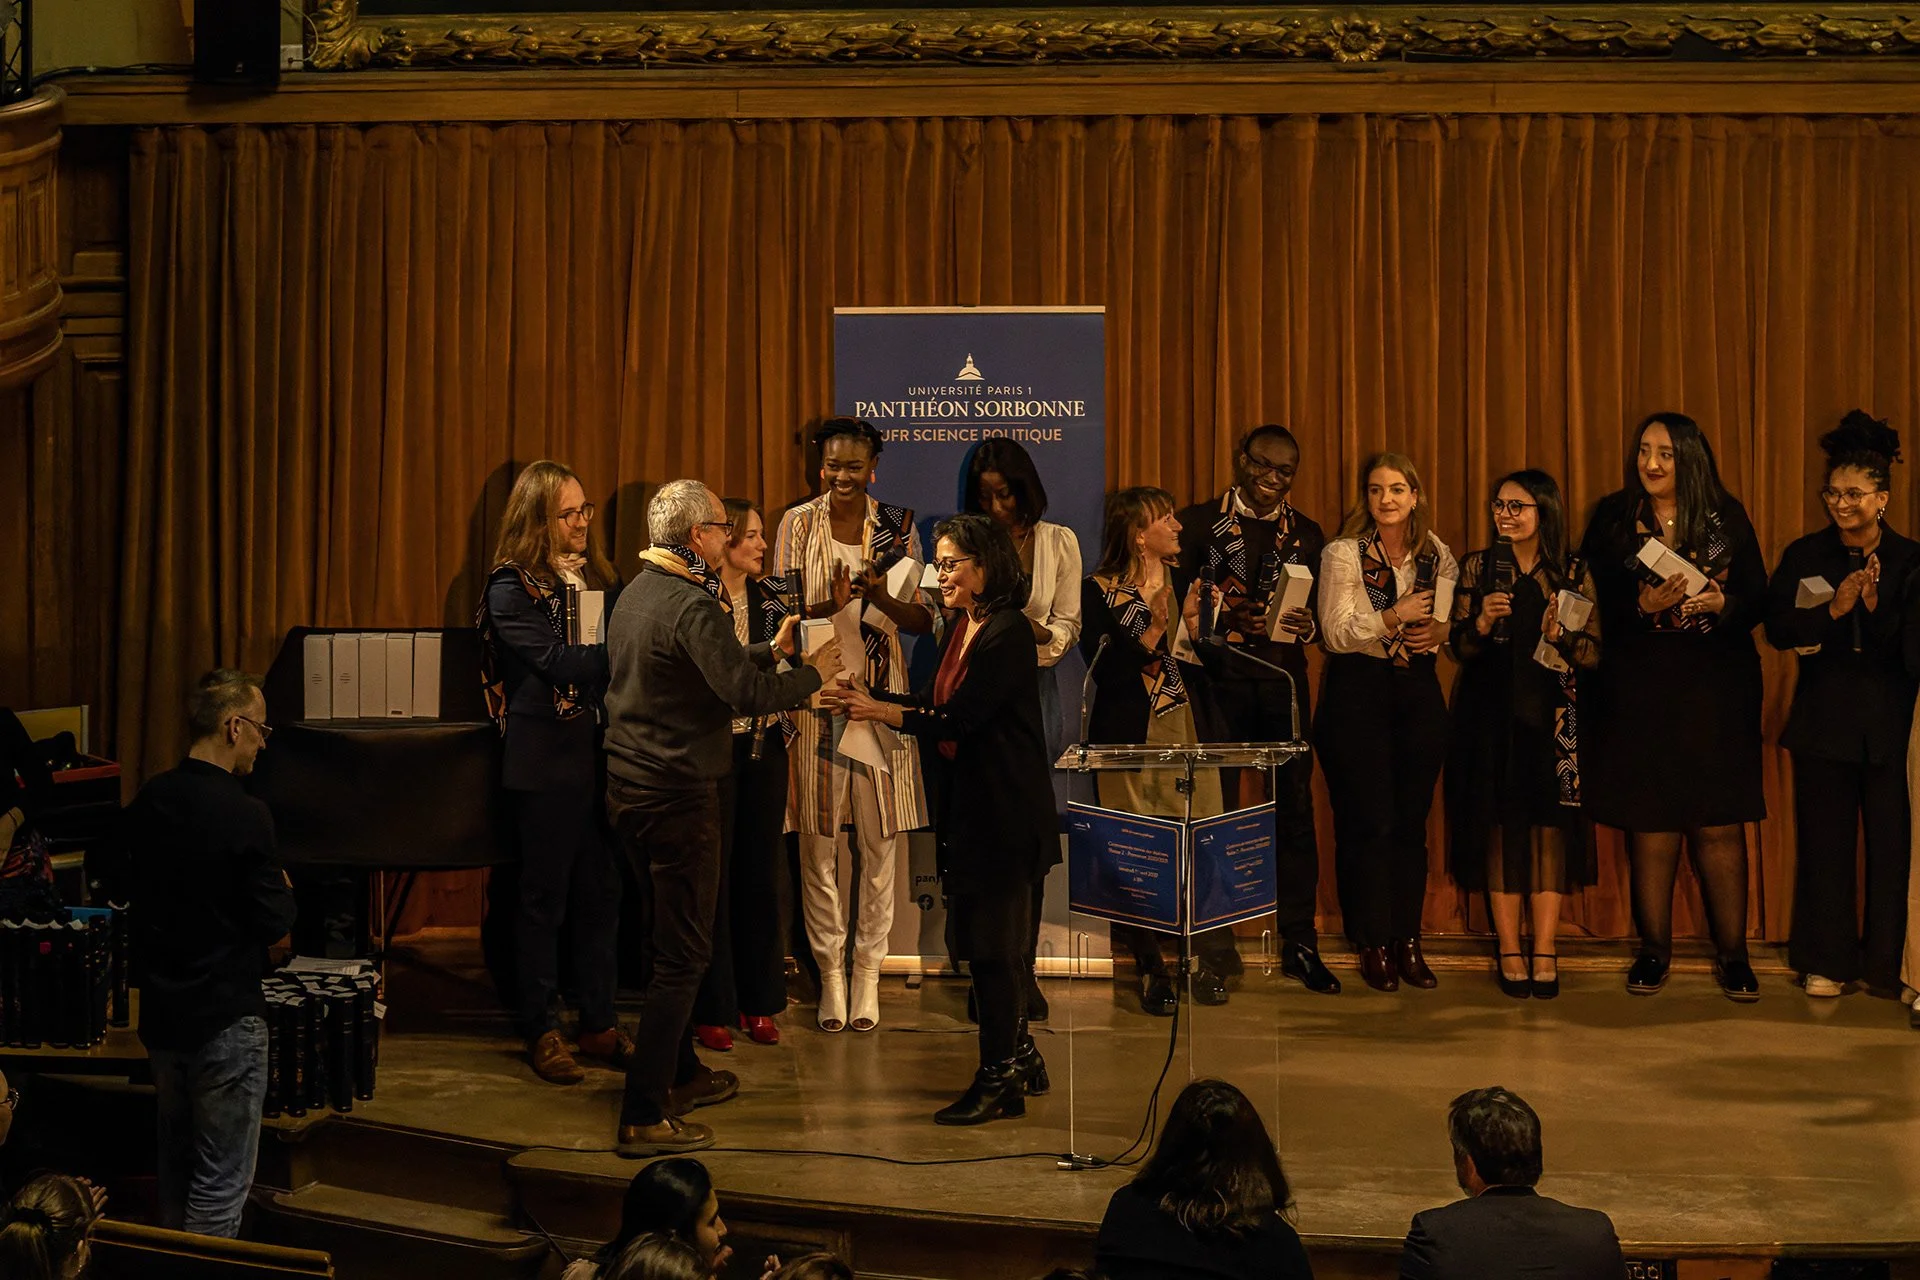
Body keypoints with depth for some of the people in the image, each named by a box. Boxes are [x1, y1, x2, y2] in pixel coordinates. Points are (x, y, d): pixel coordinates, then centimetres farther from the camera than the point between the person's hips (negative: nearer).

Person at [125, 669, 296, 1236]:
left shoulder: (148, 801, 0)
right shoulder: (244, 816, -20)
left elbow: (127, 896, 11)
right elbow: (274, 924, -16)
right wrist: (284, 889, 4)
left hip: (160, 1013, 7)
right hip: (225, 1019, -7)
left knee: (175, 1162, 21)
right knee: (222, 1179, 1)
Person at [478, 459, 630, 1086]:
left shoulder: (593, 574, 12)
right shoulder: (512, 587, -8)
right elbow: (560, 663, -18)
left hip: (601, 751, 6)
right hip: (548, 757, -6)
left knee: (601, 892, 8)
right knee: (544, 896, 2)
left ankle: (599, 1023, 17)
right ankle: (541, 1031, 11)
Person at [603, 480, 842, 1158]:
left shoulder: (636, 593, 12)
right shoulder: (691, 606, -19)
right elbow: (746, 693, -23)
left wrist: (771, 650, 24)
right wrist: (812, 675, -7)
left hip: (629, 788, 10)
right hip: (678, 793, -10)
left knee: (672, 939, 23)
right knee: (683, 952, -5)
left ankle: (679, 1073, 36)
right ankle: (644, 1117, -6)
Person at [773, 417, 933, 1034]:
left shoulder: (897, 526, 5)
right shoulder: (798, 525, 3)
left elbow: (923, 620, 3)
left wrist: (879, 596, -16)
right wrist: (832, 606, -20)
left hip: (880, 693, 1)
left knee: (880, 839, 1)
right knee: (818, 842, 0)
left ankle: (868, 971, 11)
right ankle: (830, 973, 10)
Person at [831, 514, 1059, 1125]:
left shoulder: (1008, 634, -17)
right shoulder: (962, 628, 12)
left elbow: (960, 719, -20)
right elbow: (937, 704, 13)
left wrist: (881, 711, -21)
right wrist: (869, 700, 3)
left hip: (1005, 809, -9)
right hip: (967, 801, 9)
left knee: (993, 942, -3)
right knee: (977, 938, 14)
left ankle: (998, 1080, 6)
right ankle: (1019, 1057, 26)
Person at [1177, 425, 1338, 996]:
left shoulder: (1307, 535, 14)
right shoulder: (1199, 523, 4)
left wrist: (1305, 626, -9)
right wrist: (1226, 615, -17)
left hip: (1283, 681, 2)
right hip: (1218, 679, -2)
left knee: (1294, 809, 1)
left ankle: (1299, 944, 7)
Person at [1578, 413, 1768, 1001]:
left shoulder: (1727, 518, 5)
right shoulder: (1613, 519, 5)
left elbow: (1757, 599, 2)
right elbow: (1598, 605, -1)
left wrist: (1718, 603, -18)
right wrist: (1646, 605, -19)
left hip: (1717, 688, 0)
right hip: (1642, 689, 0)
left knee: (1720, 825, -1)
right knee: (1650, 824, 2)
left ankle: (1732, 953, 7)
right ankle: (1654, 949, 13)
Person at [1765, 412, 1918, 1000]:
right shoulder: (1804, 555, 5)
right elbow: (1777, 628, -4)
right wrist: (1833, 610, -17)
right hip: (1823, 718, 1)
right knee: (1825, 842, 5)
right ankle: (1827, 962, 15)